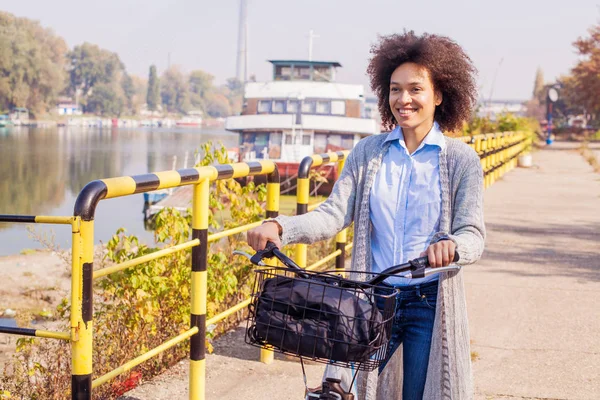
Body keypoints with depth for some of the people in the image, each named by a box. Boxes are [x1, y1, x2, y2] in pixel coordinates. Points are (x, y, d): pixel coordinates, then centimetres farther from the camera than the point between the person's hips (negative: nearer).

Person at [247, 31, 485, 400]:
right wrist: (280, 228, -25)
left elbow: (473, 235, -8)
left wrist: (451, 245, -32)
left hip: (430, 304, -2)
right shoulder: (367, 153, 4)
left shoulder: (461, 159, -2)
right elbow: (333, 214, -7)